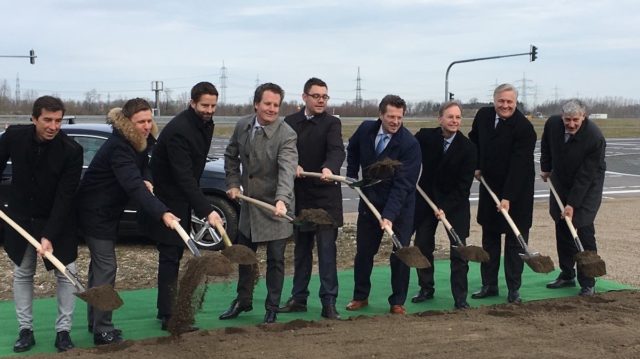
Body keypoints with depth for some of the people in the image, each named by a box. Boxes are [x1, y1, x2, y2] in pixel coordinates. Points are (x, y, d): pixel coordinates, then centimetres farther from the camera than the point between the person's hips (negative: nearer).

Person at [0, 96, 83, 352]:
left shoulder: (71, 151, -23)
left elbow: (65, 197, -24)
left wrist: (49, 235, -29)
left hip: (57, 221, -2)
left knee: (66, 273, -2)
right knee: (22, 274, 8)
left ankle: (63, 331, 9)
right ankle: (25, 330, 18)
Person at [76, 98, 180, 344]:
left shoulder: (140, 142, -2)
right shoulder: (118, 148, -30)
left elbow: (142, 167, 12)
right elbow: (134, 186, -43)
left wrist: (146, 180, -13)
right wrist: (162, 213, -55)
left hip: (108, 211, 10)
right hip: (95, 213, -10)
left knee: (100, 264, 17)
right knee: (106, 267, -10)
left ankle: (95, 322, 30)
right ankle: (102, 332, -5)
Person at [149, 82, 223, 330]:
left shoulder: (205, 124, 4)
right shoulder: (178, 130, -26)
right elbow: (184, 176, -32)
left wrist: (198, 204, 13)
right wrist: (206, 210, -36)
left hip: (182, 199, 9)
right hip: (167, 199, -9)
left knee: (175, 254, 14)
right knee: (170, 256, -9)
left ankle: (167, 310, 24)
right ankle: (168, 316, -6)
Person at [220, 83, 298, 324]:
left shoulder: (286, 135, -21)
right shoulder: (242, 126, -3)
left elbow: (287, 170, -33)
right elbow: (231, 155, 13)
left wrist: (282, 200, -48)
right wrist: (233, 183, 3)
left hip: (275, 207, -6)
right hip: (248, 203, 6)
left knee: (275, 260, 4)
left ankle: (272, 308, 19)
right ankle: (243, 301, 36)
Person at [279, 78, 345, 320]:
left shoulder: (332, 123, -5)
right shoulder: (290, 122, 7)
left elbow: (337, 150, -22)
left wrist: (329, 168, -43)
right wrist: (293, 165, -18)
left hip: (325, 196, -4)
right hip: (299, 195, 4)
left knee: (327, 250, -5)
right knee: (301, 250, 13)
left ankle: (329, 302, -1)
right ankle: (299, 298, 22)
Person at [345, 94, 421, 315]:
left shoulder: (410, 144, -23)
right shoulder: (365, 130, -8)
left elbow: (402, 184, -28)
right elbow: (352, 149, 17)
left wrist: (389, 215, -35)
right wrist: (352, 175, 7)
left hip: (400, 205, -4)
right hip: (369, 201, 4)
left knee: (400, 254, -1)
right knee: (363, 251, 11)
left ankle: (397, 302, 13)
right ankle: (360, 297, 27)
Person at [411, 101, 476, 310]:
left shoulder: (468, 148, -14)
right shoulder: (425, 137, -10)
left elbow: (464, 185, -13)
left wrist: (445, 208, -18)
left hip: (455, 203, -2)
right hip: (426, 198, 2)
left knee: (458, 250, -5)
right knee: (422, 245, 7)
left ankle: (460, 297, 2)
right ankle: (426, 289, 24)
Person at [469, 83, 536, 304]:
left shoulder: (524, 128, -21)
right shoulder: (483, 115, -3)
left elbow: (518, 166, -25)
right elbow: (474, 140, 19)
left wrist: (508, 198, -29)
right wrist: (476, 166, 9)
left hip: (517, 190, -6)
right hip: (489, 186, 6)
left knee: (515, 240, 0)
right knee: (489, 237, 11)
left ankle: (514, 289, 8)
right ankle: (489, 285, 19)